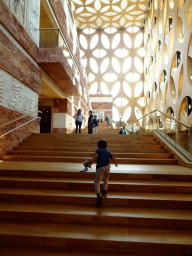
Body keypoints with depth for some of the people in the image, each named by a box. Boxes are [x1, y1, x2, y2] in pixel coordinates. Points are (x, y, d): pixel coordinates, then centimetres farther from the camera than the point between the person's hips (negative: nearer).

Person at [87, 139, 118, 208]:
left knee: (97, 182, 5)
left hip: (100, 167, -3)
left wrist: (90, 163, -13)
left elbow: (95, 156, -12)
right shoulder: (108, 151, 19)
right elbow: (114, 159, 11)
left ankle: (99, 195, -16)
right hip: (107, 166, 3)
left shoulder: (98, 150, 10)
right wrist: (116, 164, 31)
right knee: (105, 179, 31)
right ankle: (104, 191, 14)